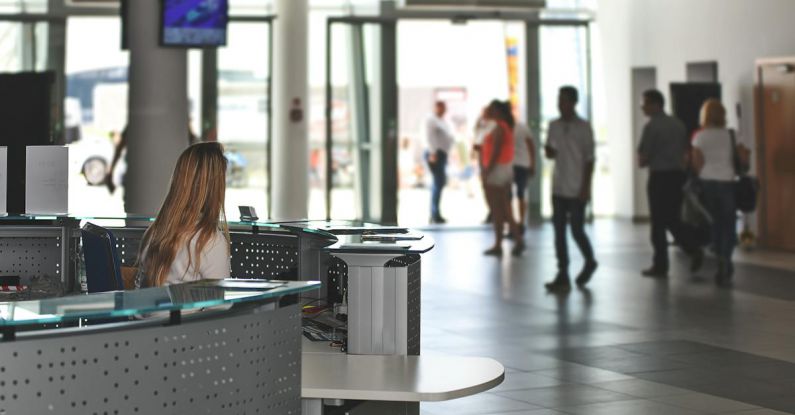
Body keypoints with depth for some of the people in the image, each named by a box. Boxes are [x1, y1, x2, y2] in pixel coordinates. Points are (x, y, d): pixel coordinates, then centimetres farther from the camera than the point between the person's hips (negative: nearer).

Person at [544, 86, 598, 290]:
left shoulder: (583, 127, -5)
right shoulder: (554, 126, 9)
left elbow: (589, 159, -6)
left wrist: (585, 188, -11)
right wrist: (549, 151, -9)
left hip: (577, 189, -5)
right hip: (558, 188, 5)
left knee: (577, 230, -3)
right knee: (559, 231, 2)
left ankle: (589, 262, 24)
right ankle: (562, 275, 6)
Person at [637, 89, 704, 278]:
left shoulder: (652, 126, -12)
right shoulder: (678, 124, 10)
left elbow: (642, 159, -12)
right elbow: (686, 153, 15)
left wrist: (643, 162, 8)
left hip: (659, 177, -7)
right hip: (678, 175, 7)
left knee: (658, 223, 2)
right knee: (673, 220, 16)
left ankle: (660, 265, 6)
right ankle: (693, 250, -3)